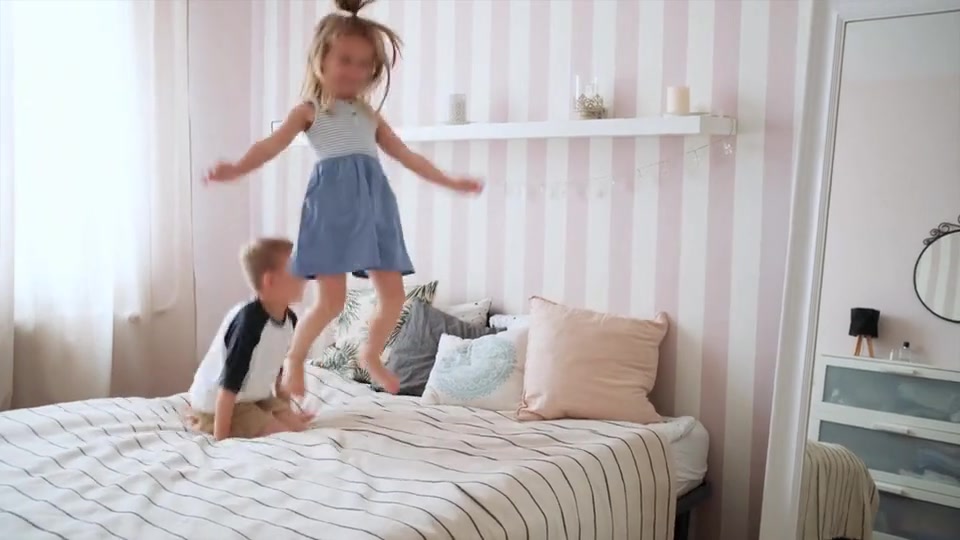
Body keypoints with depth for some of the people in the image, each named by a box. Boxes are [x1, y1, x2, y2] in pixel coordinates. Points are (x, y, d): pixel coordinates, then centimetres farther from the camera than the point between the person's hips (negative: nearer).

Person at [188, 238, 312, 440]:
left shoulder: (289, 319, -6)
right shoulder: (248, 322, -32)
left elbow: (282, 369, 11)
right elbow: (229, 385, -30)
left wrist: (286, 412, 17)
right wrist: (220, 438, -28)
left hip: (255, 396, 9)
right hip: (217, 402, -9)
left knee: (297, 426, 1)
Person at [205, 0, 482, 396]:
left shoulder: (370, 115, 22)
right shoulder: (309, 110, 8)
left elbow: (406, 155, 28)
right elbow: (272, 145, -7)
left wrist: (449, 181, 29)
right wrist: (237, 168, -26)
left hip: (374, 205, 5)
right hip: (334, 204, -5)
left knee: (393, 295, 3)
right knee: (332, 298, -10)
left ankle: (371, 354, 29)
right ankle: (294, 359, 15)